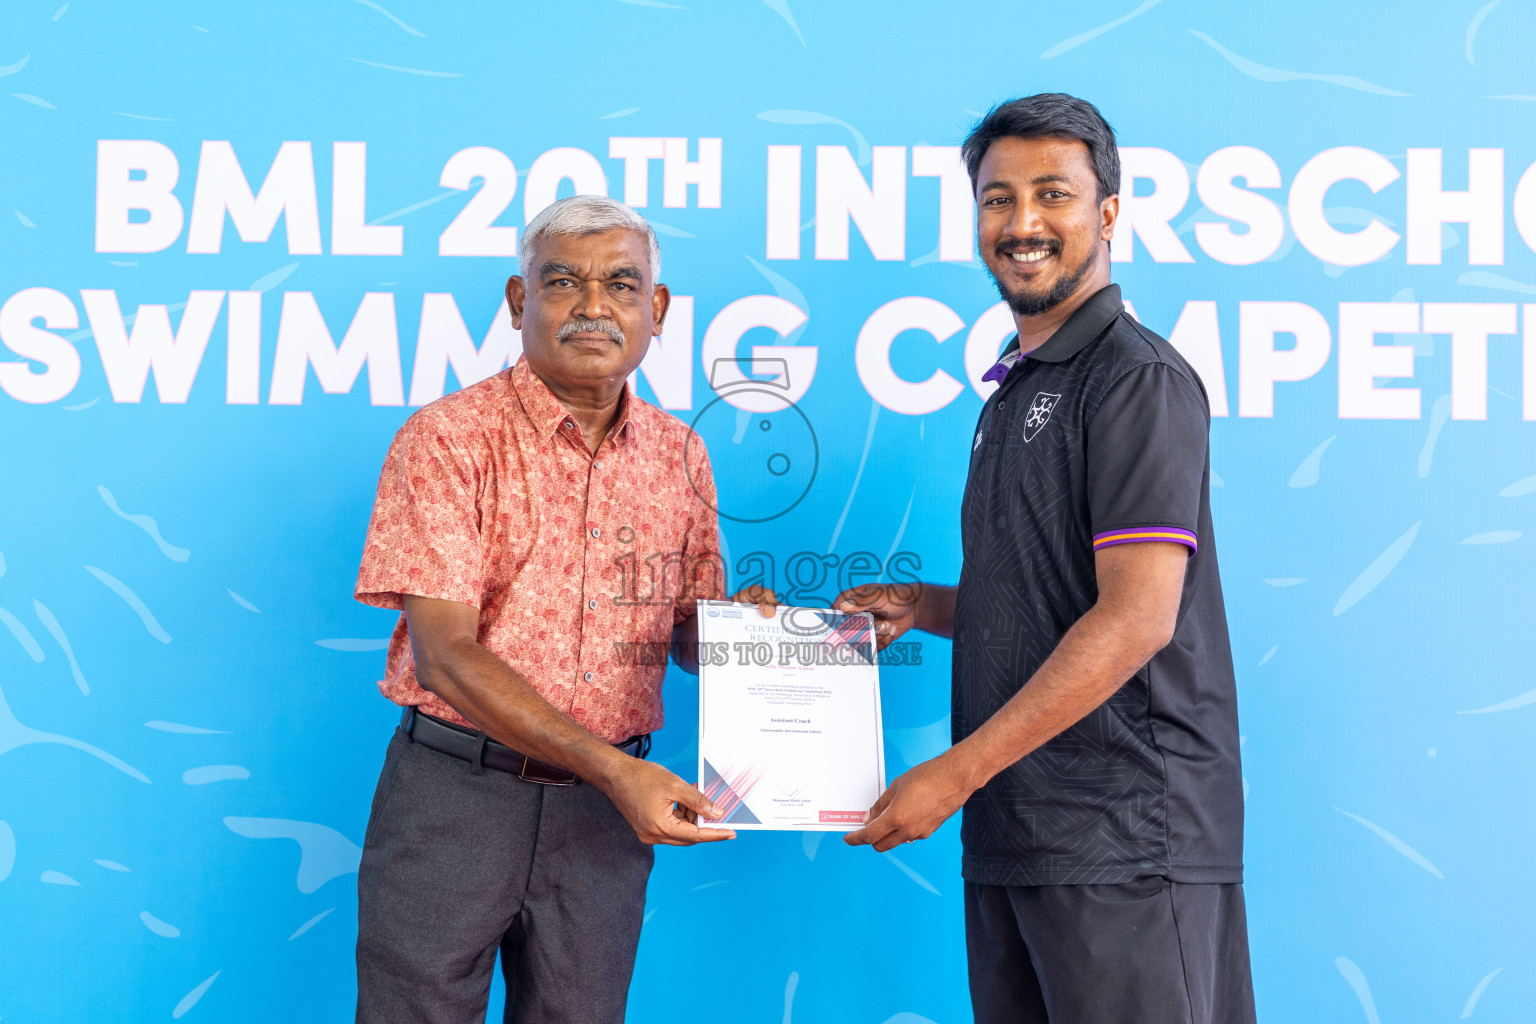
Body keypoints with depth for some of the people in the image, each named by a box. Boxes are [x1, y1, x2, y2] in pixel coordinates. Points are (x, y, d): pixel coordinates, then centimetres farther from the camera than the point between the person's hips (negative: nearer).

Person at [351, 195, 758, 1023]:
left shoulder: (679, 456, 6)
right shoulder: (449, 439, -9)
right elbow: (443, 652, -16)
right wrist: (612, 767, -24)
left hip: (604, 808, 4)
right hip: (456, 790, -4)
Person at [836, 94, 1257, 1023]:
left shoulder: (1138, 379, -10)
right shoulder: (1015, 392, 19)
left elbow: (1136, 617, -18)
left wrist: (955, 773, -17)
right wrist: (923, 607, 8)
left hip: (1122, 841, -8)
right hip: (1012, 836, 8)